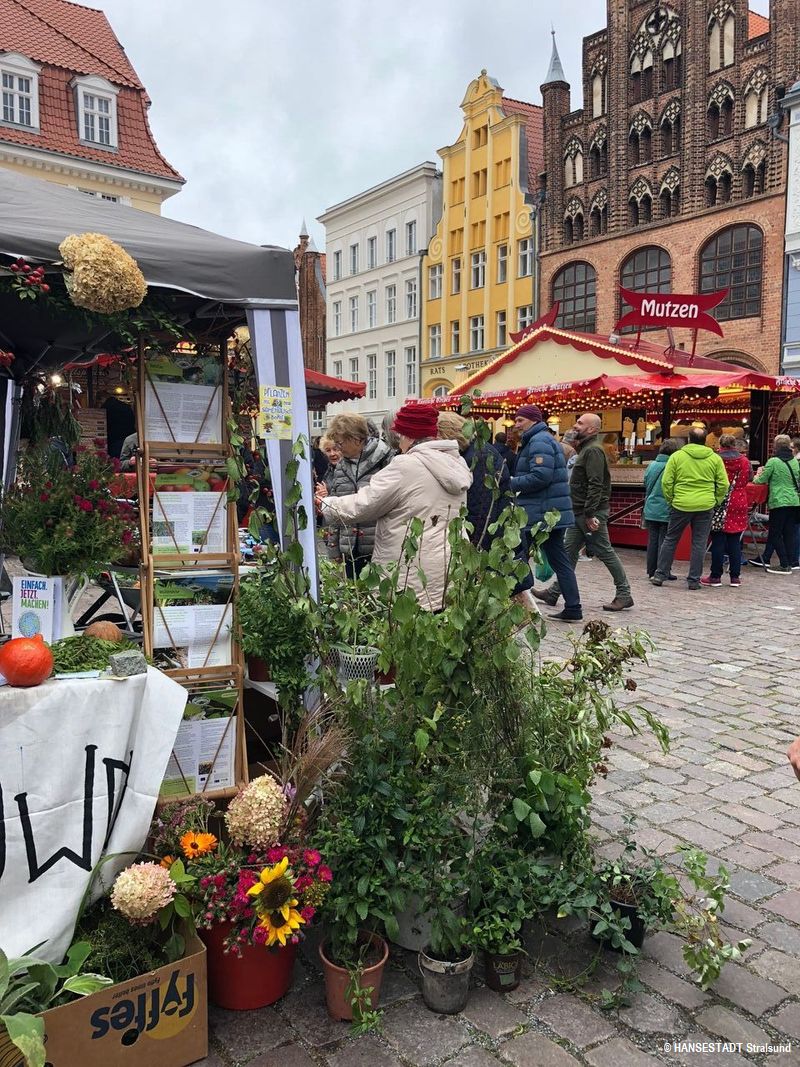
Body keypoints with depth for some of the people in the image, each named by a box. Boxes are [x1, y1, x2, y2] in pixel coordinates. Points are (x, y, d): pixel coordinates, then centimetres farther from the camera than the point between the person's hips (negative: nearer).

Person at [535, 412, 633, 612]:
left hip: (591, 513, -10)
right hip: (580, 513, 10)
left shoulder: (593, 450, -15)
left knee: (605, 552, -2)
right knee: (569, 551, 10)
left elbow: (595, 485, -23)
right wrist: (585, 513, 18)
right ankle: (554, 593, 14)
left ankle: (624, 595, 8)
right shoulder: (586, 448, 18)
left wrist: (590, 514, -25)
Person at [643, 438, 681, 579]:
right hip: (666, 511, -5)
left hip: (650, 511, 5)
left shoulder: (651, 465, 4)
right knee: (664, 541, 2)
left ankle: (652, 571, 16)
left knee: (652, 540, 11)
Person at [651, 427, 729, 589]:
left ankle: (660, 575, 15)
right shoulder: (715, 458, 3)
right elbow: (723, 484, 2)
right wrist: (715, 501, 13)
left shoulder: (677, 456, -1)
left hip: (681, 505, -1)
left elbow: (666, 482, -4)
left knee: (670, 539, 12)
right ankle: (694, 580, 10)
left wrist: (670, 500, 8)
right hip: (705, 506, 1)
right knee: (699, 543, 7)